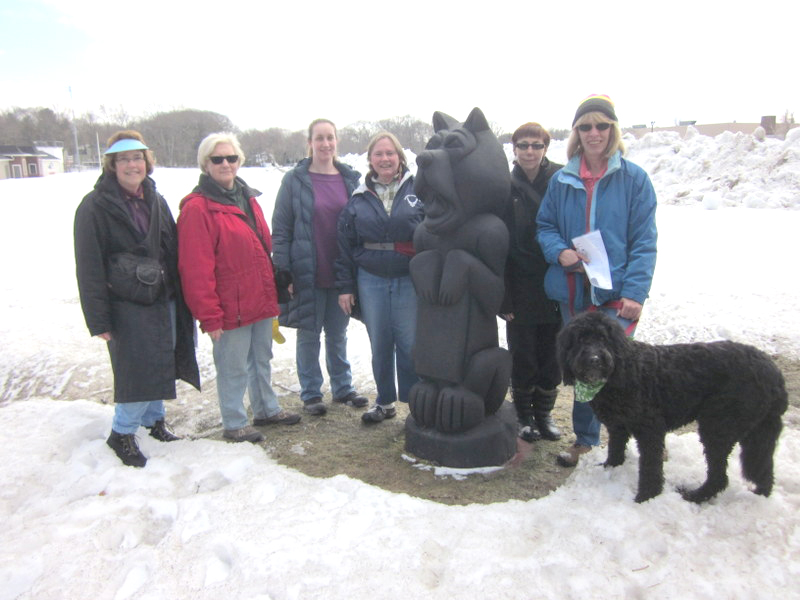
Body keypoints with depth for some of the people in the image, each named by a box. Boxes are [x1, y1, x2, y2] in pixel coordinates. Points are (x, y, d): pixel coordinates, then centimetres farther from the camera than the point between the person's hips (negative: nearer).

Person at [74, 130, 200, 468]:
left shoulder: (156, 201, 10)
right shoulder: (95, 206, -8)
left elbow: (173, 251, 15)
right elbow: (89, 268, -10)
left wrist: (181, 297, 11)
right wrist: (99, 319, -13)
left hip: (164, 300, 6)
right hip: (127, 306, -6)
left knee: (161, 364, 13)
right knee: (139, 371, -5)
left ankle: (155, 420, 33)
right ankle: (122, 434, 16)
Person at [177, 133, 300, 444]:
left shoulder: (247, 197, 10)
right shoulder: (197, 208, -15)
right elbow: (196, 268, -18)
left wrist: (273, 288, 15)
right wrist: (209, 315, -18)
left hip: (261, 300, 8)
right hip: (231, 307, -8)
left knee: (262, 359, 21)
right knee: (234, 367, 6)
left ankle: (267, 409, 38)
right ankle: (234, 424, 24)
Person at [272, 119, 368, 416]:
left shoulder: (350, 179, 5)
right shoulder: (295, 180, -4)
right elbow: (280, 229, -4)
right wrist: (283, 272, -10)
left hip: (341, 273, 3)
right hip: (307, 274, -3)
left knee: (338, 333, 16)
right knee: (309, 334, 9)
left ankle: (342, 387, 31)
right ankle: (310, 393, 24)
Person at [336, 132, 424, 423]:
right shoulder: (359, 198, 5)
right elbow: (345, 244, 8)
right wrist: (345, 286, 5)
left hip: (410, 280, -2)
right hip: (371, 281, 3)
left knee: (410, 344, 4)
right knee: (379, 345, 13)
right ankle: (385, 402, 30)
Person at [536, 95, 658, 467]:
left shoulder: (634, 178, -2)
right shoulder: (562, 180, 7)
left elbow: (643, 242, -5)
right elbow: (545, 226, 12)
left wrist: (635, 292, -14)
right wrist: (560, 252, -10)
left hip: (616, 293, -3)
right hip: (572, 290, 4)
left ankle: (585, 438, 14)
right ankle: (585, 439, 32)